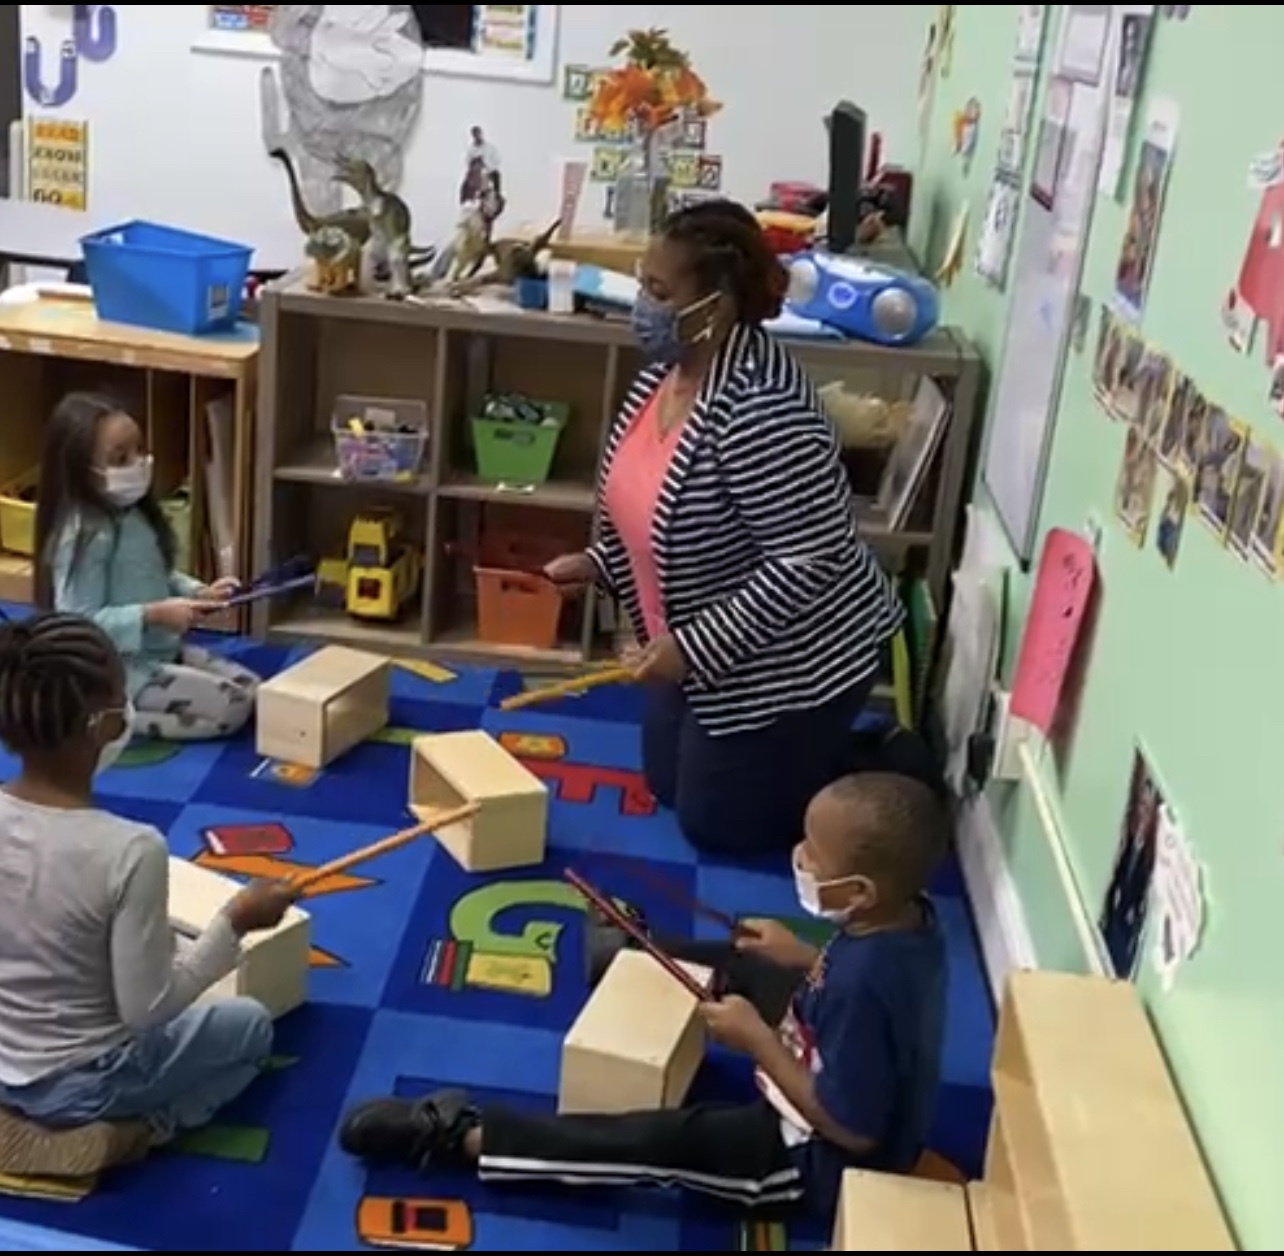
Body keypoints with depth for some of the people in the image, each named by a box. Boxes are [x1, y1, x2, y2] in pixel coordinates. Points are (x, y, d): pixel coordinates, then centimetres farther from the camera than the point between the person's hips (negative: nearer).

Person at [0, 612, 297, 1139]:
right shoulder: (129, 851, -30)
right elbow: (147, 1011, -22)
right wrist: (235, 923, -14)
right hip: (79, 1085, -5)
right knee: (251, 1025, 21)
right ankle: (148, 1121, 6)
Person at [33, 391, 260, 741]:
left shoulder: (135, 515, 3)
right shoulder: (85, 536, -24)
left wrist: (198, 593, -1)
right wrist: (153, 615, -30)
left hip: (163, 652, 9)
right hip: (118, 673, -9)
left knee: (251, 689, 6)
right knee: (233, 707, -15)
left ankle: (116, 713, 8)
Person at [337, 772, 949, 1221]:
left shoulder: (863, 985, -41)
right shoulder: (907, 915, -14)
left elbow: (852, 1129, -33)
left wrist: (757, 1039, -27)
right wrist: (805, 957, -1)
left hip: (825, 1155, -9)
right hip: (847, 1074, 9)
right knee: (739, 968, 20)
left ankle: (461, 1137, -6)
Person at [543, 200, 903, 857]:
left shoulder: (761, 409, -33)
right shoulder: (668, 370, -3)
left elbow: (810, 562, -32)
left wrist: (694, 647, -29)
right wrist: (598, 562, -1)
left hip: (789, 664, -10)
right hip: (700, 642, 10)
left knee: (715, 822, 6)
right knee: (666, 784, 22)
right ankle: (828, 749, 34)